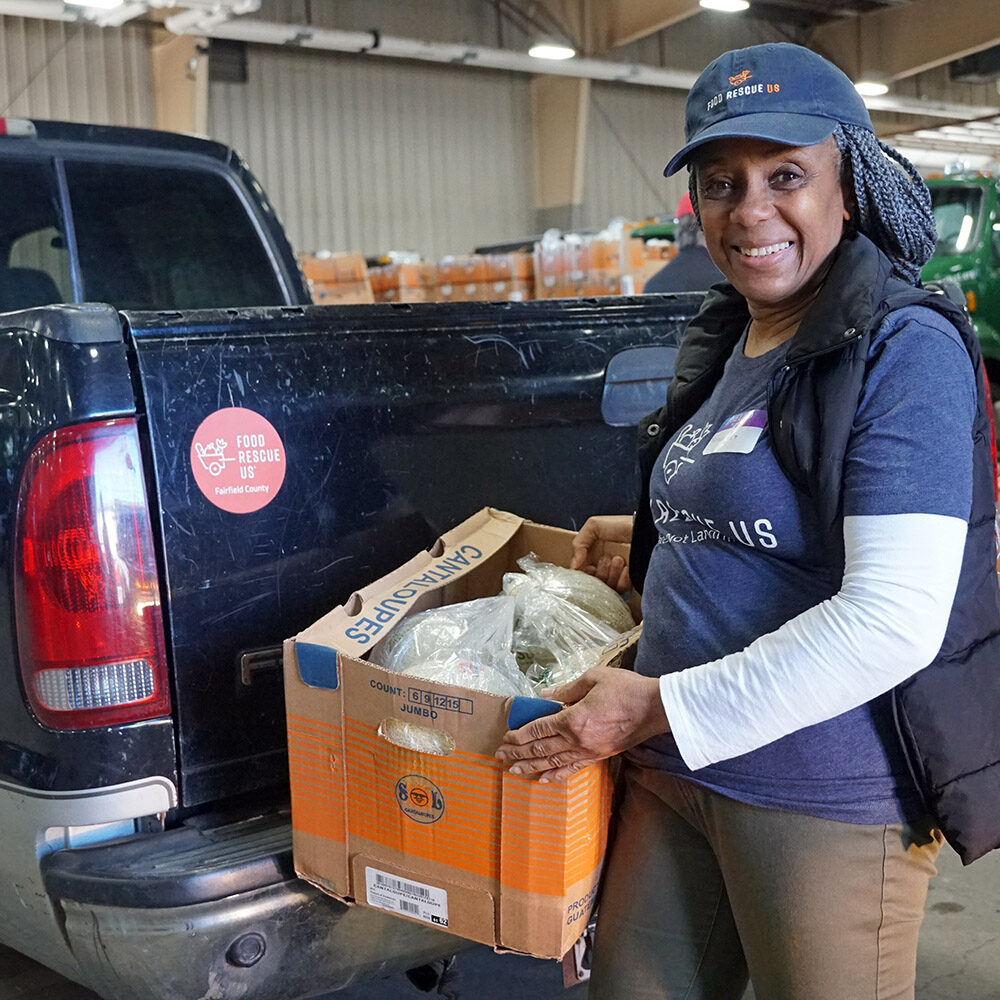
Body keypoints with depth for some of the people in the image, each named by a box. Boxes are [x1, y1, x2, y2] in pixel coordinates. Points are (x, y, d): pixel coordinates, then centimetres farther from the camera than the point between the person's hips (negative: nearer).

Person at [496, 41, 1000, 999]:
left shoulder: (906, 350, -16)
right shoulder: (726, 338, 9)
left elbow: (895, 620, -25)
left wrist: (661, 707, -23)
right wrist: (651, 539, 13)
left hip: (825, 797, -7)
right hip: (674, 773, 7)